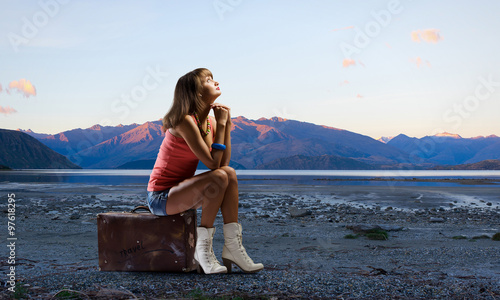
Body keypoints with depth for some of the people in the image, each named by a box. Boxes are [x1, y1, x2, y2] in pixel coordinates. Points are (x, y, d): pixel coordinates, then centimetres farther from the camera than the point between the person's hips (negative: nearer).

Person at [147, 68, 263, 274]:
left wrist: (226, 124, -7)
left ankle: (233, 247, -10)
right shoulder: (185, 121, -21)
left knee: (230, 173, -9)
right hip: (161, 197, -8)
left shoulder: (210, 122, 6)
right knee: (219, 177, -26)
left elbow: (224, 162, -4)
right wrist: (221, 124, -18)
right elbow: (212, 163, -24)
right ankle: (203, 248, -15)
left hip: (180, 190, 8)